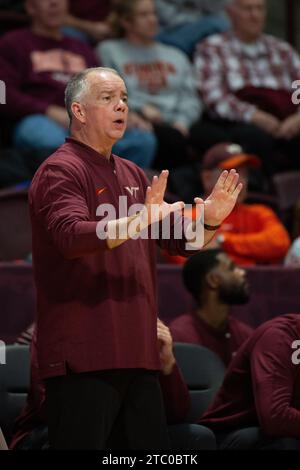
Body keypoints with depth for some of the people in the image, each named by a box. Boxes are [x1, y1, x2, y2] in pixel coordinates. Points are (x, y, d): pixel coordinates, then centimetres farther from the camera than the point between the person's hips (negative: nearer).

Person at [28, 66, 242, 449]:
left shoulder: (133, 175, 19)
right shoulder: (60, 170, -6)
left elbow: (181, 241, 20)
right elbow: (70, 235, -24)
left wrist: (209, 220, -2)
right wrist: (139, 221, -35)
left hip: (136, 354, 8)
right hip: (83, 356, -8)